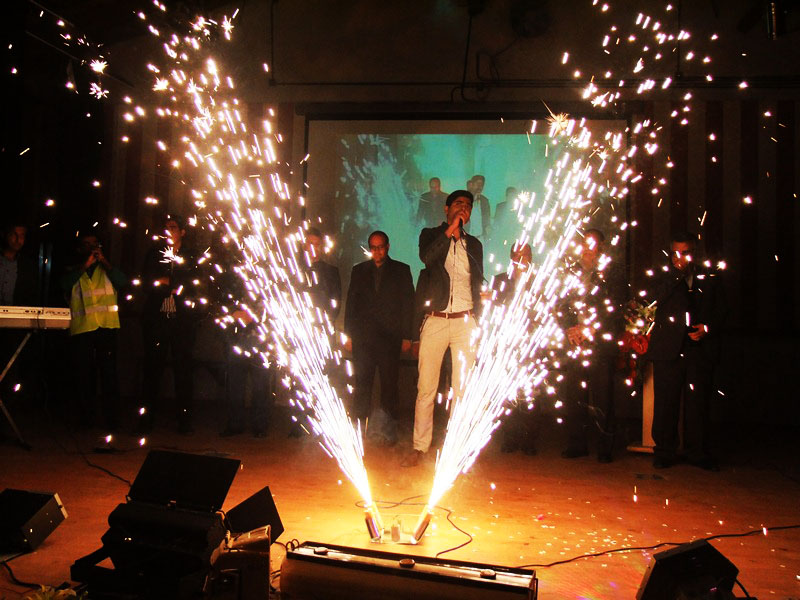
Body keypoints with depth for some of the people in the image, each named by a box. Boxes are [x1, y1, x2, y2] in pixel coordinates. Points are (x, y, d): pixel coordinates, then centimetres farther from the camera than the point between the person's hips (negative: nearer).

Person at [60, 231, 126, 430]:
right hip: (81, 329, 1)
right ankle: (86, 419, 11)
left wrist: (104, 262, -4)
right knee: (83, 375, 2)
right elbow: (65, 284, -4)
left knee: (109, 374, -5)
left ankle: (112, 421, -2)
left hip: (107, 327, -1)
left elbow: (122, 282, -1)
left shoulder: (107, 270, 19)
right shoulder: (73, 271, 17)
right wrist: (85, 265, -7)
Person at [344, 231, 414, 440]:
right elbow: (351, 303, 13)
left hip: (390, 337, -2)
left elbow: (408, 304, 4)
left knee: (389, 384, 1)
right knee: (362, 384, 2)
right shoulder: (359, 270, 15)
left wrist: (406, 336, -2)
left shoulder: (401, 270, 8)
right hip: (363, 337, 2)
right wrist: (349, 334, 5)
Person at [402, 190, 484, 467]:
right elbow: (426, 257, -10)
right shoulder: (431, 235, 12)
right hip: (434, 321, -2)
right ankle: (419, 448, 3)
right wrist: (450, 229, -9)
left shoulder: (474, 244, 20)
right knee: (426, 387, -4)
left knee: (463, 389, -1)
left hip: (465, 322, 2)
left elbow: (478, 280, 20)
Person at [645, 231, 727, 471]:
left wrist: (708, 327, -4)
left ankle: (698, 453, 15)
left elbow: (721, 309, 13)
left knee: (698, 403, 4)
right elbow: (654, 300, -9)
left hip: (701, 350, 1)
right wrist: (676, 274, -11)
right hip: (669, 350, -1)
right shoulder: (664, 278, 9)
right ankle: (665, 452, 12)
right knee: (665, 403, 1)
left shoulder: (709, 278, 12)